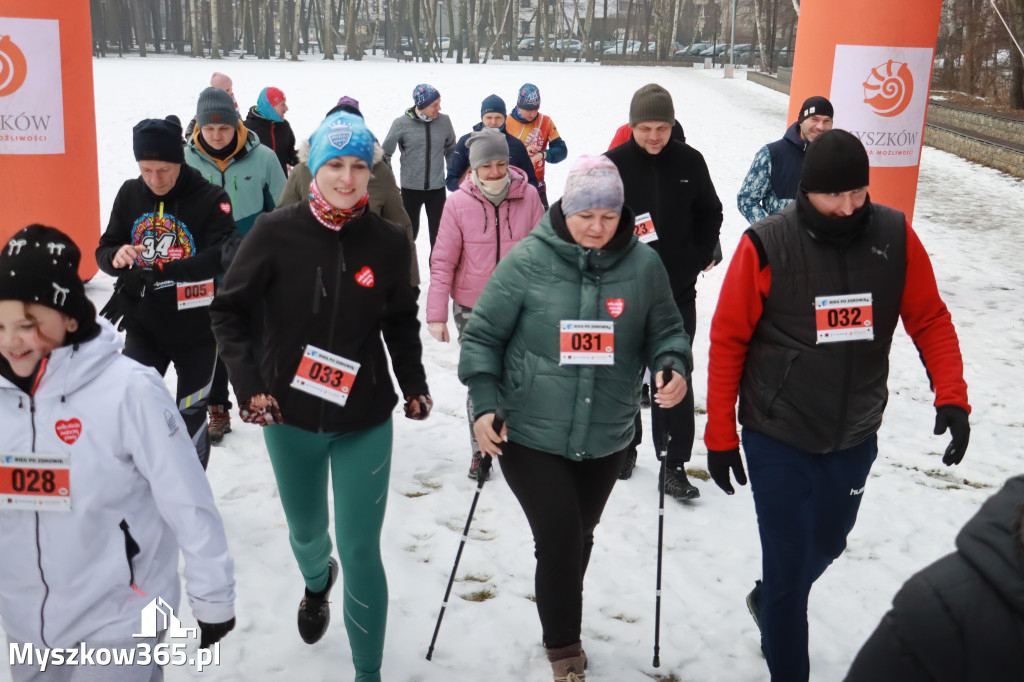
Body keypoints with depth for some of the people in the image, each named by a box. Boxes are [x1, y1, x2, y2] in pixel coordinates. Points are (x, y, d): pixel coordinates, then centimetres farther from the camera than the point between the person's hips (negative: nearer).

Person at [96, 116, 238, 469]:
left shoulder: (211, 198, -15)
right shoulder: (130, 194, -2)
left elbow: (221, 255, -29)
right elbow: (104, 250, 4)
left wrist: (153, 274, -38)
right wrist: (116, 256, -21)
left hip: (196, 331, -2)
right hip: (144, 328, 3)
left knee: (190, 420, 11)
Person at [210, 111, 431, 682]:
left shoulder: (389, 242, -8)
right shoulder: (276, 233, -11)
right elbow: (230, 311, -3)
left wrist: (415, 386, 0)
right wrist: (249, 384, -11)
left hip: (365, 421, -1)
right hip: (290, 419, 1)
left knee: (362, 550, -1)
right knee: (306, 531, 22)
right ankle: (317, 581, 59)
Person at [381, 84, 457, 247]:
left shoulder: (444, 121, -1)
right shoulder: (402, 123, -8)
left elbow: (451, 149, 14)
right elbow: (385, 154, 0)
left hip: (437, 189, 2)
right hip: (410, 189, -2)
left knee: (438, 234, 7)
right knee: (409, 233, 9)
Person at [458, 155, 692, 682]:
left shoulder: (643, 265, -5)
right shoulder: (528, 260, -12)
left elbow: (665, 332, 6)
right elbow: (483, 335, -6)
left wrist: (675, 368, -15)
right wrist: (485, 405, -15)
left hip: (606, 439, 3)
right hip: (531, 435, -3)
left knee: (578, 539, 20)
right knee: (559, 540, -5)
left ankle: (563, 630, 45)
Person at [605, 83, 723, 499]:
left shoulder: (690, 162, -1)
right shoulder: (613, 164, -6)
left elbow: (710, 212, 11)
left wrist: (701, 257, 2)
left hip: (679, 291, 0)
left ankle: (674, 465, 9)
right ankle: (626, 446, 34)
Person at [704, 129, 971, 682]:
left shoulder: (896, 237, -7)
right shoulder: (766, 246, -16)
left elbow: (930, 320, 2)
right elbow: (727, 340, -10)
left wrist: (951, 396, -11)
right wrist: (719, 435, -7)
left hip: (855, 436, 4)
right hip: (778, 436, -4)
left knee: (826, 544, 23)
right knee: (788, 563, 3)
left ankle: (769, 601, 54)